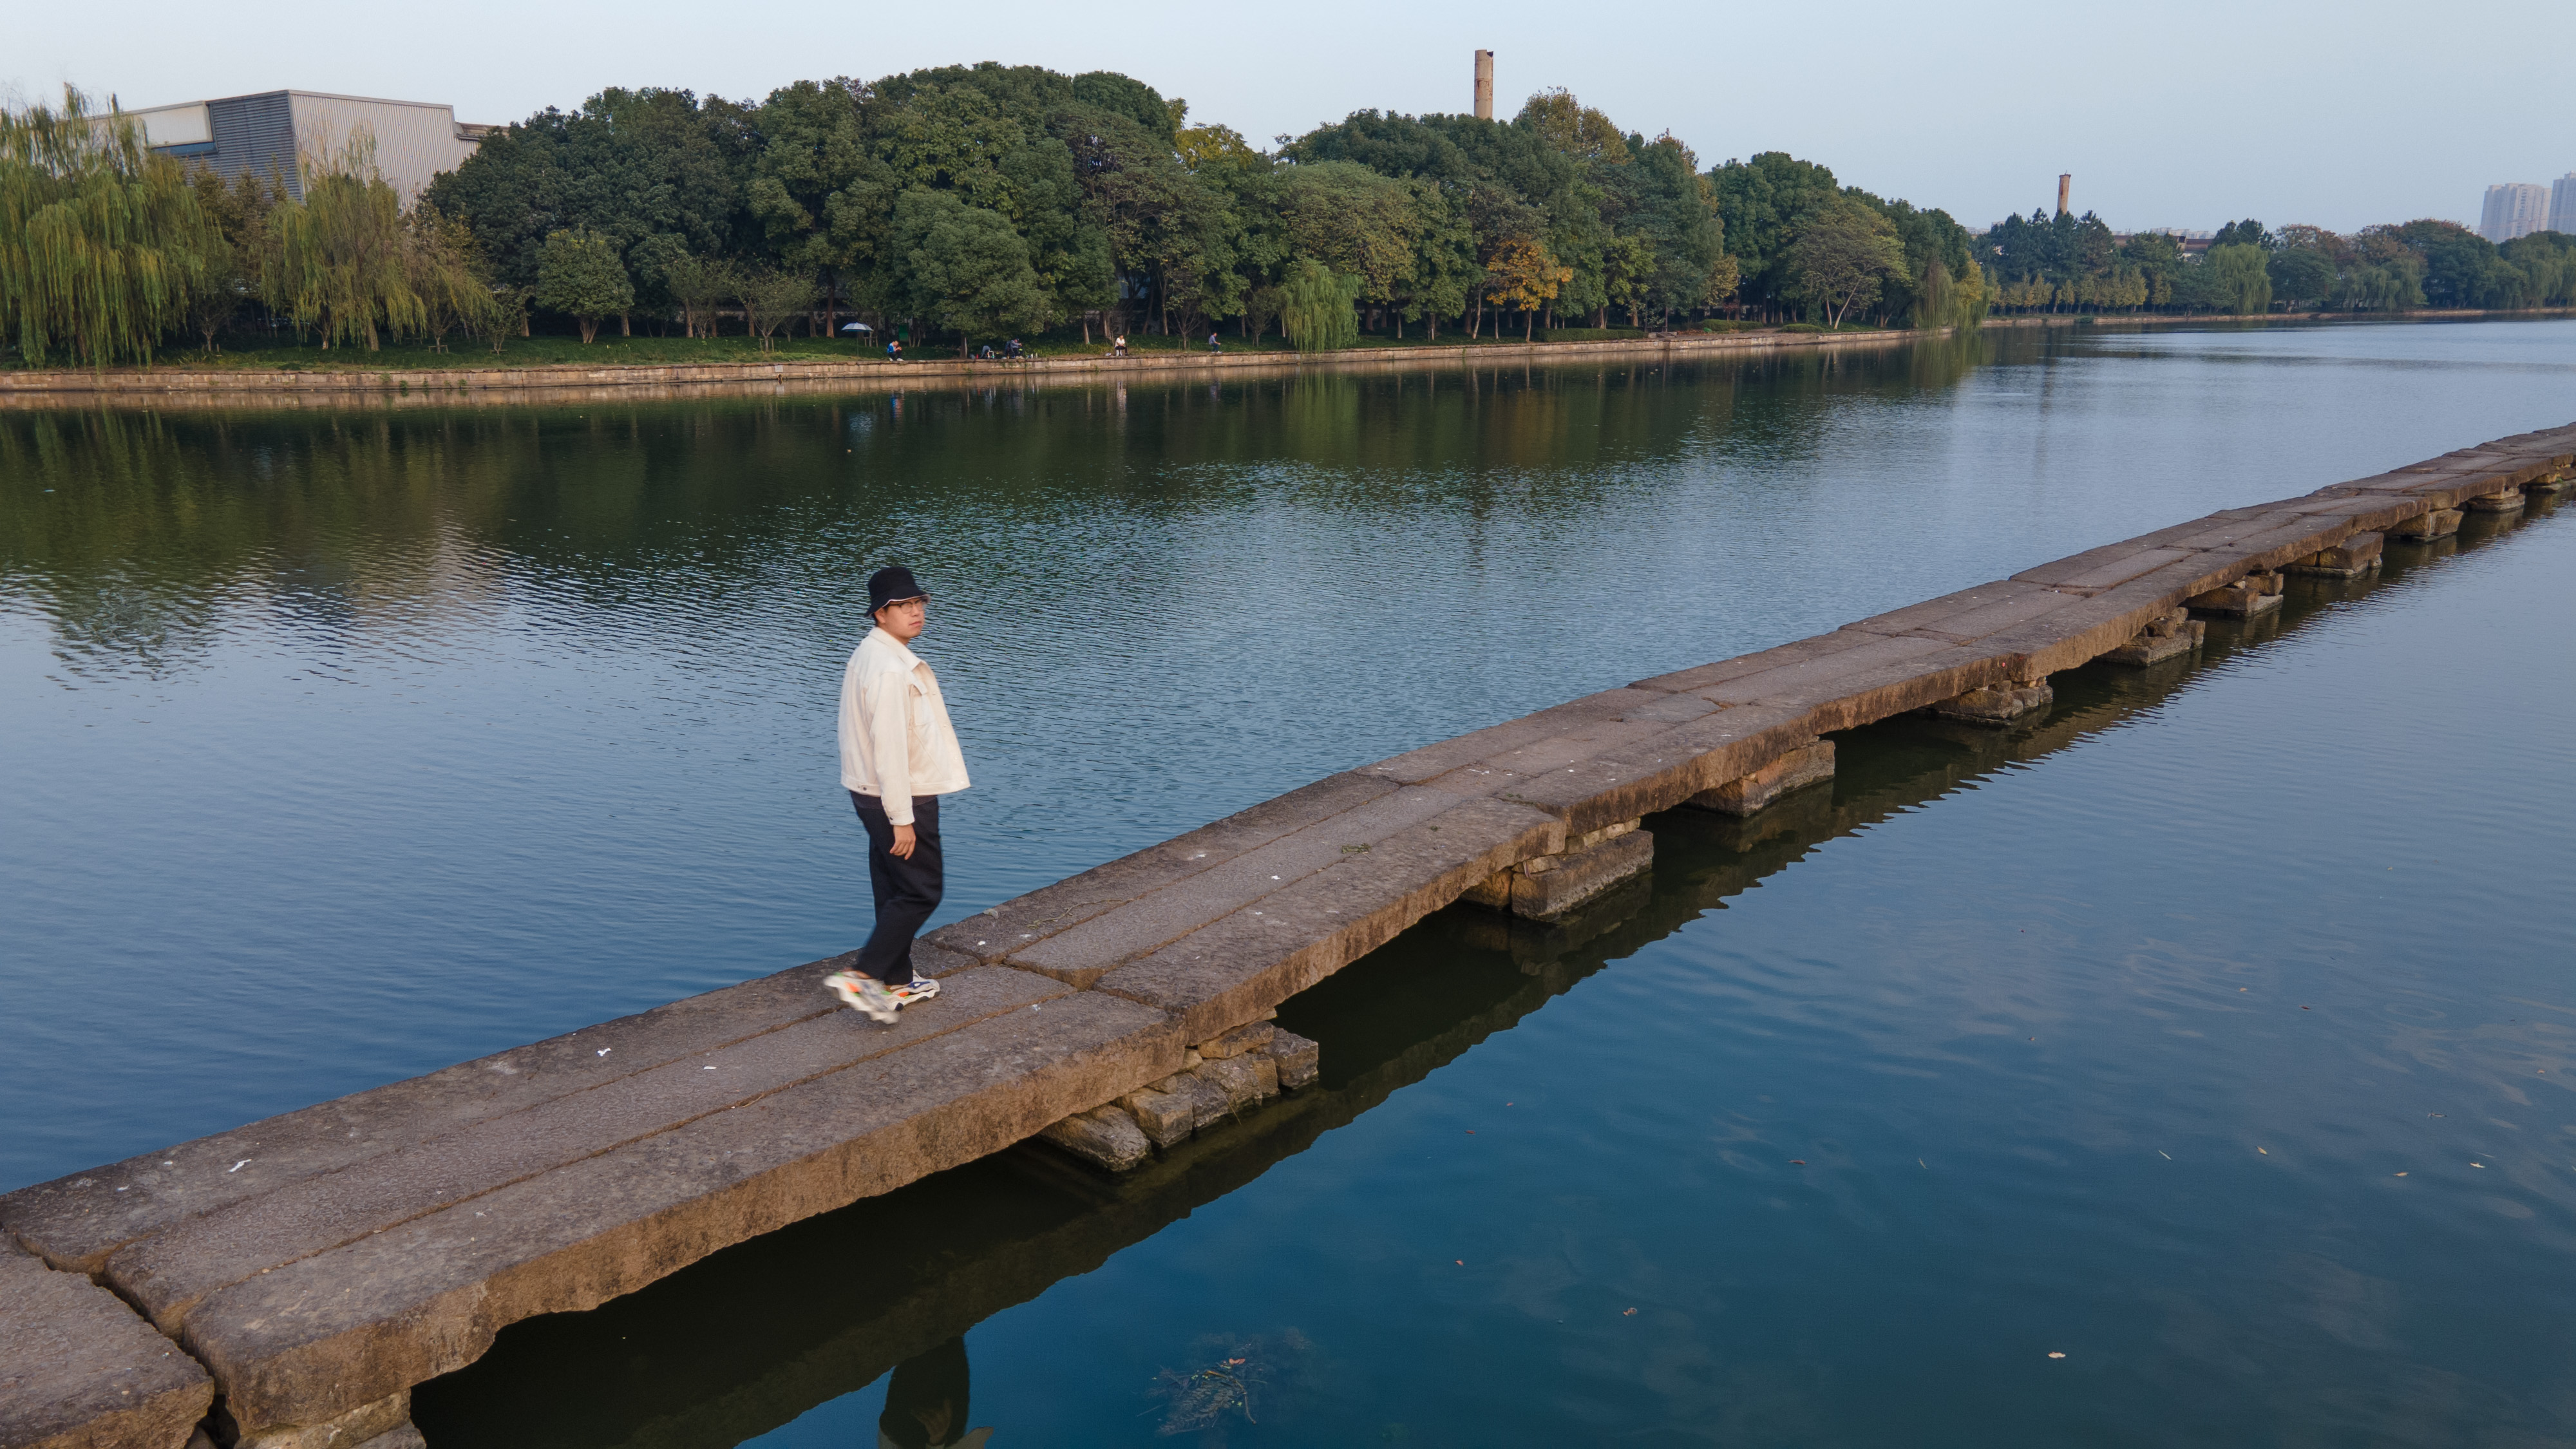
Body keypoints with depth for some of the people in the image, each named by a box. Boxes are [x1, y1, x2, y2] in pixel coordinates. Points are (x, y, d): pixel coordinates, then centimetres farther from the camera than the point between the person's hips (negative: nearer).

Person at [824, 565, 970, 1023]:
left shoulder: (872, 656, 11)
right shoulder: (890, 668, -23)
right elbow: (889, 746, -26)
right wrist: (902, 818, -23)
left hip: (874, 793, 10)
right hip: (901, 797, -10)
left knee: (894, 889, 17)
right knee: (921, 890, -2)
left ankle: (897, 982, 27)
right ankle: (861, 976, -6)